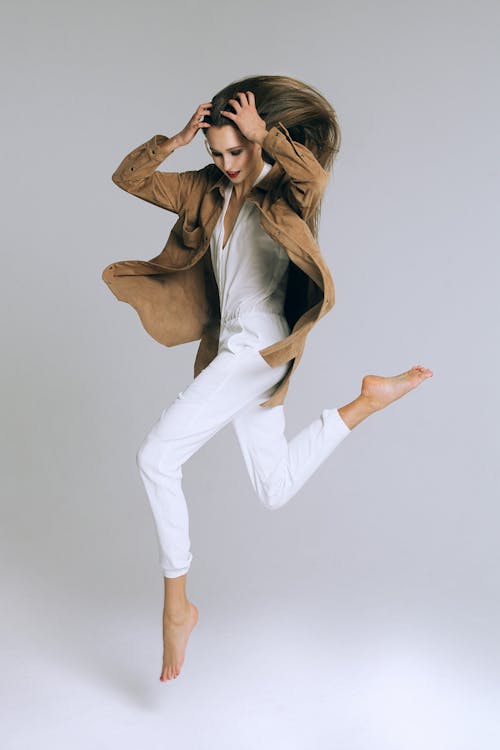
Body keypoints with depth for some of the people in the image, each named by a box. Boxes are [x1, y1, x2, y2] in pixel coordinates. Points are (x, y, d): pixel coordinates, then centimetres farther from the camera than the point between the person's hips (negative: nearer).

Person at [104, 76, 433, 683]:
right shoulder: (208, 190, 12)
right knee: (276, 491, 11)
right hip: (233, 350, 9)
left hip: (259, 348, -9)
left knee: (156, 456, -15)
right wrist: (177, 140, -5)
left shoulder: (284, 190, -6)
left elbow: (314, 176, -32)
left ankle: (177, 605, -4)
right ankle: (367, 401, 18)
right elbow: (129, 178, 9)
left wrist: (263, 132, -19)